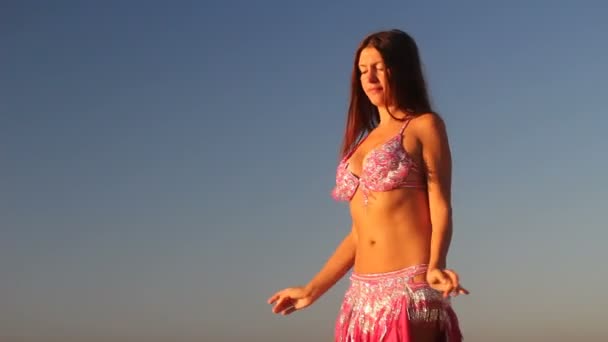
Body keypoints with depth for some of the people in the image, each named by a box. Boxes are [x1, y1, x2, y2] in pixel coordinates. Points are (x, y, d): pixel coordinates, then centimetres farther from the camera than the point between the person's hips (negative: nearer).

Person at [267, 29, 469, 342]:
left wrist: (435, 266, -25)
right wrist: (312, 289, 20)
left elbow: (440, 209, -7)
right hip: (362, 295, 6)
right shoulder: (364, 141, 20)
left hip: (411, 289, -6)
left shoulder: (425, 126, 3)